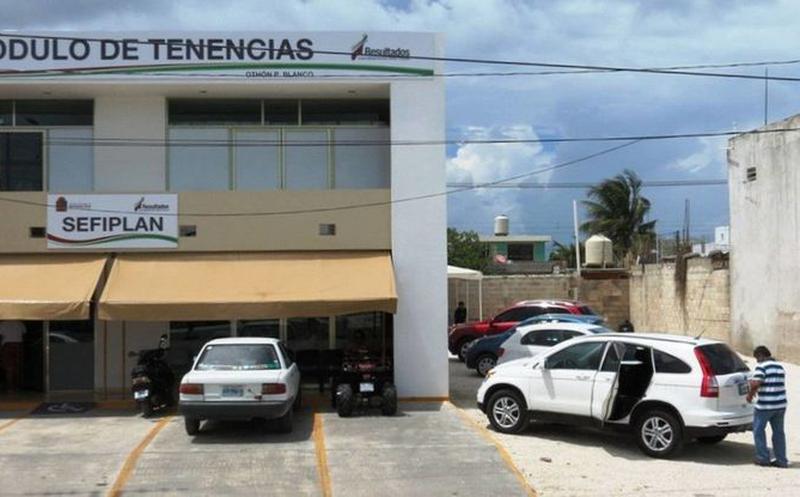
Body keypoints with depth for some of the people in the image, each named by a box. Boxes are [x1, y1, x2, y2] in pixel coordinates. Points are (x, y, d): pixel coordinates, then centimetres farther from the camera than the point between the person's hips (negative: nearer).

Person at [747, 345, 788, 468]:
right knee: (778, 432, 13)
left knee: (759, 430, 7)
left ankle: (763, 458, 8)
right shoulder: (780, 367, 14)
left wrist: (750, 395, -5)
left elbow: (756, 384, -22)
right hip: (780, 405, 7)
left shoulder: (762, 366, -12)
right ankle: (781, 460, 15)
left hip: (765, 406, -7)